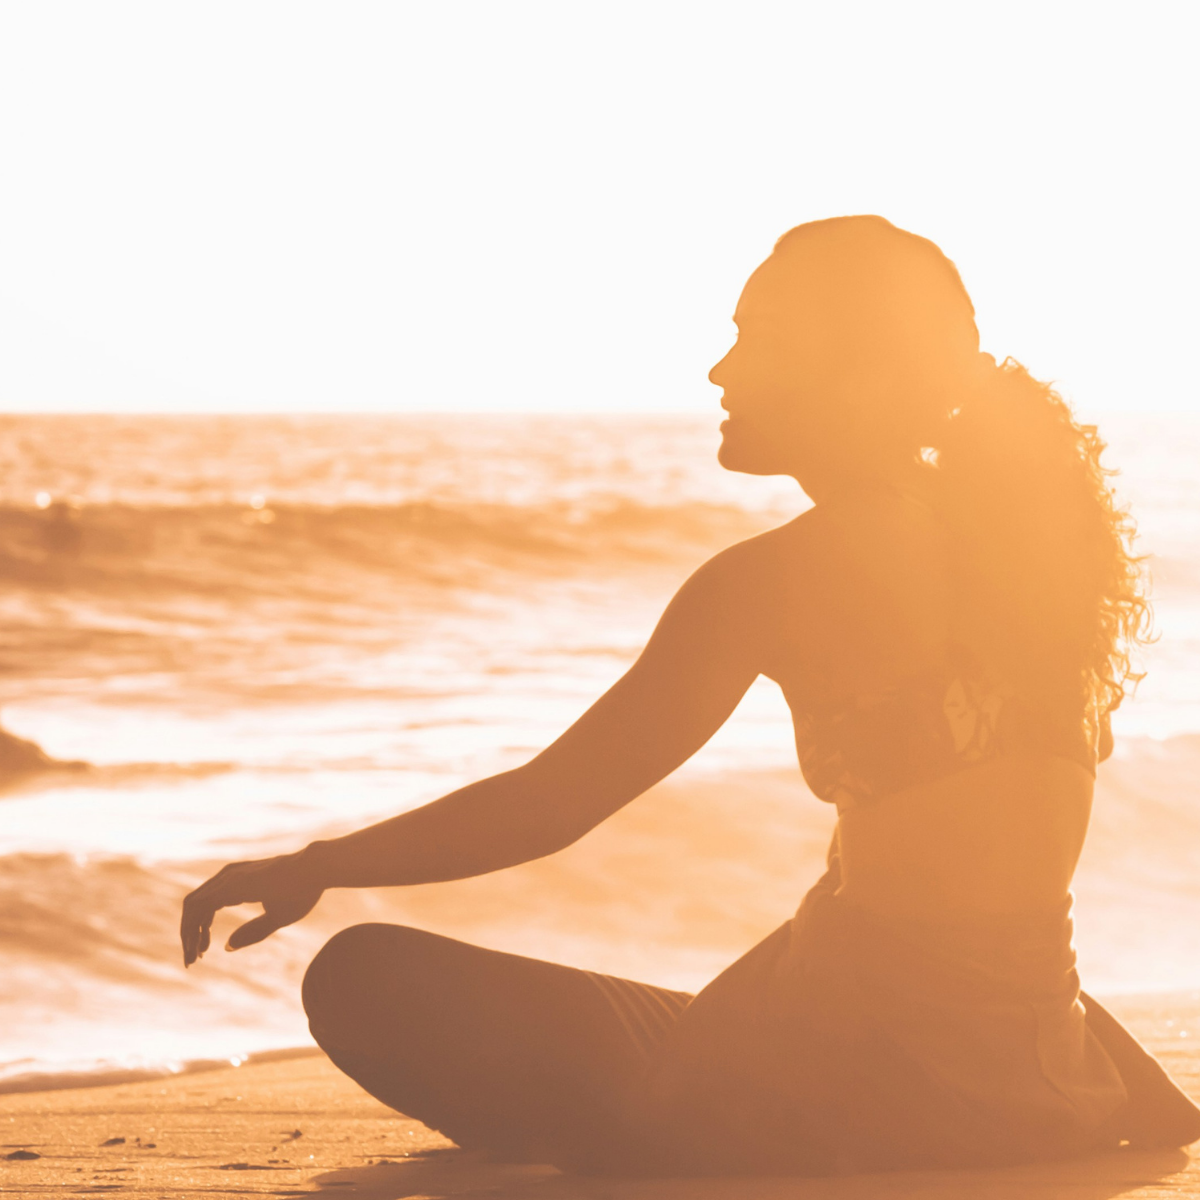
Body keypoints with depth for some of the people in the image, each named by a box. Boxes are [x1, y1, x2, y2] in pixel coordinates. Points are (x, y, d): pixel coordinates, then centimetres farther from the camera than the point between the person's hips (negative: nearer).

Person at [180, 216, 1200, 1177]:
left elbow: (547, 805, -10)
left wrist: (311, 869, 0)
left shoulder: (779, 577, -12)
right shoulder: (1027, 528, 7)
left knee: (369, 980, -6)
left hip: (878, 1083, -8)